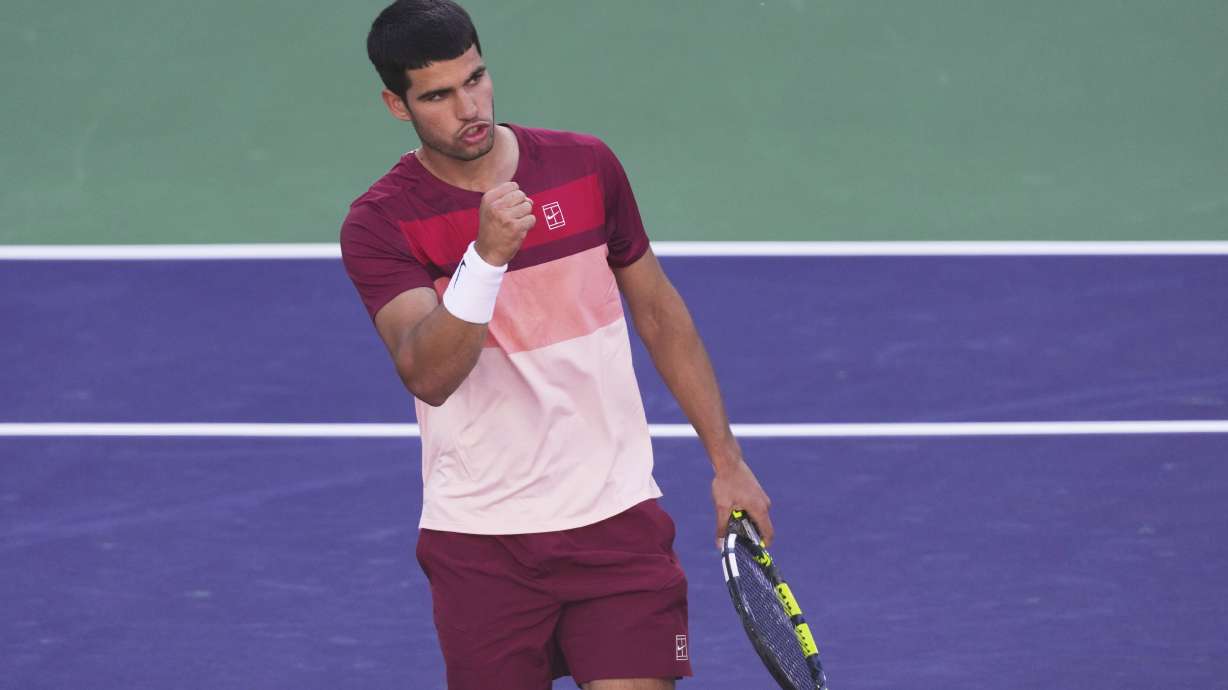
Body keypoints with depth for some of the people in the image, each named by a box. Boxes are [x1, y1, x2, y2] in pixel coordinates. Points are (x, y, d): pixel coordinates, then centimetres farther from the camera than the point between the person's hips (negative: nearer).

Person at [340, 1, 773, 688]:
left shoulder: (586, 166, 2)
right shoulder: (380, 224, -8)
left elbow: (659, 311, 14)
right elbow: (429, 376, -22)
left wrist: (727, 459, 12)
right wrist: (486, 255, -36)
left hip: (617, 518, 2)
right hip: (480, 542, -1)